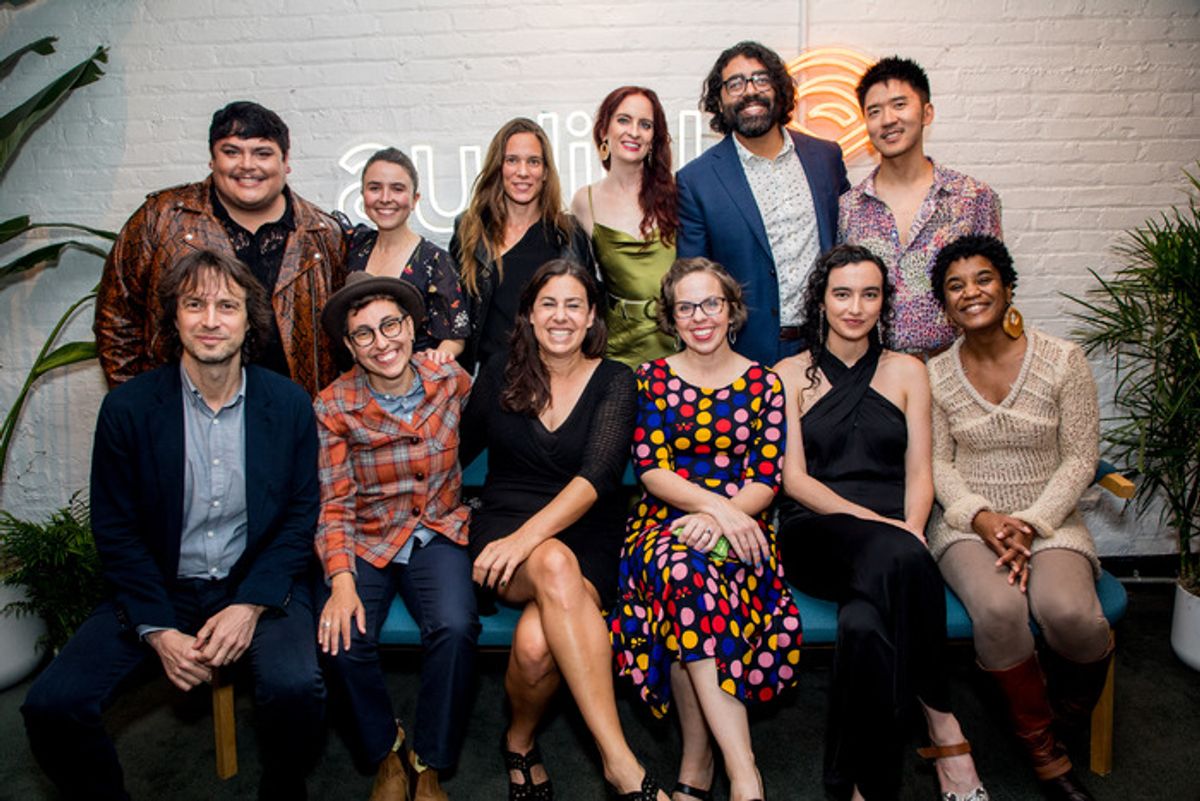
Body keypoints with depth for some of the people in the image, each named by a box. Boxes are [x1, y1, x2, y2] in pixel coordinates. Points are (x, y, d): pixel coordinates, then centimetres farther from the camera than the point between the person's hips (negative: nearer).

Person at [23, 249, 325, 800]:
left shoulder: (289, 405, -4)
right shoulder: (127, 408, -4)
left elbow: (300, 517, -1)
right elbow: (116, 531, -1)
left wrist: (251, 605, -14)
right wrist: (158, 631, -11)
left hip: (258, 584, -1)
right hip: (158, 589, 2)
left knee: (295, 688, -28)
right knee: (51, 705, -17)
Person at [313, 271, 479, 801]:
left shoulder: (450, 380, -3)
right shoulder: (334, 406, -8)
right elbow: (334, 505, -9)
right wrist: (341, 581, -22)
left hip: (438, 534, 1)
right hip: (367, 539, 0)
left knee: (455, 627, -28)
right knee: (342, 638, -26)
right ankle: (386, 754, 5)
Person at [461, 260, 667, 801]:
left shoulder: (614, 382, 2)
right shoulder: (499, 377, 10)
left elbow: (598, 476, -14)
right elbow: (457, 451, 23)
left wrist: (528, 536, -27)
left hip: (586, 535, -1)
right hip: (502, 524, 1)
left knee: (536, 644, -34)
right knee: (555, 564, -37)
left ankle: (520, 740, 0)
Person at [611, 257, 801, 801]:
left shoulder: (763, 383, 11)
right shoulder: (653, 378, 11)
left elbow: (766, 479, 2)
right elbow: (651, 470, -1)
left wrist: (720, 518, -18)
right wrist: (716, 502, -18)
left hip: (738, 529, 0)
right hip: (663, 525, 0)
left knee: (689, 581, -35)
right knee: (680, 569, -36)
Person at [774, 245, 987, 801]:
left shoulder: (906, 371, 16)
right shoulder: (790, 374, 10)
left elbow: (919, 471, 10)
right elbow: (793, 478, 0)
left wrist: (911, 528, -13)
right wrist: (875, 523, -14)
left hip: (892, 543, 2)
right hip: (816, 534, -1)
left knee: (863, 623, -35)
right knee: (900, 556, -37)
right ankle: (941, 725, -21)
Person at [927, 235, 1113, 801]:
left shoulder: (1063, 360, -1)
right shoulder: (936, 376, 3)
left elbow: (1080, 458, -1)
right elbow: (937, 463, 4)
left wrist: (1033, 523, -13)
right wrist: (981, 517, -13)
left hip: (1050, 519, 0)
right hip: (968, 521, 0)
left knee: (1067, 611, -30)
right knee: (998, 609, -31)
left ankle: (1072, 705, 7)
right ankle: (1042, 747, -5)